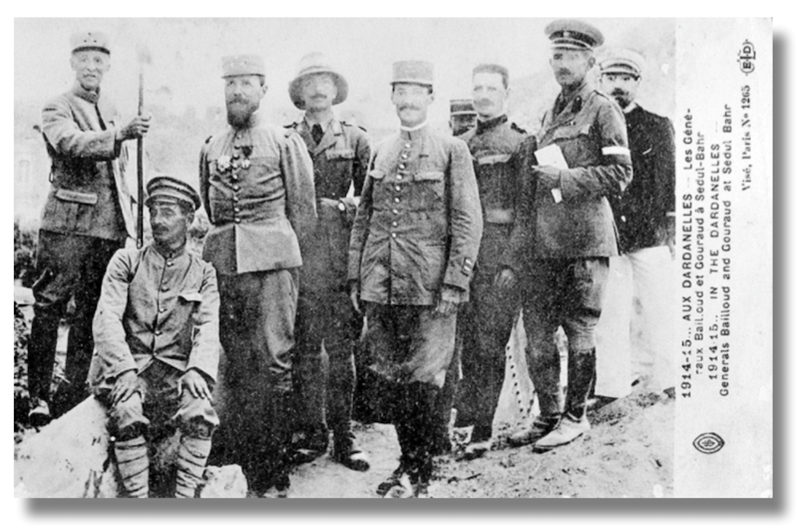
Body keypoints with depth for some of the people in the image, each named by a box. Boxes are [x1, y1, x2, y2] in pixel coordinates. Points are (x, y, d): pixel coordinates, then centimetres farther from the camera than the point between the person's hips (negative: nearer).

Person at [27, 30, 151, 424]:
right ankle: (38, 396, 2)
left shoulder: (110, 112, 20)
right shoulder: (56, 109, 0)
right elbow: (72, 143, -22)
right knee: (49, 309, -5)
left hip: (110, 226, 6)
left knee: (91, 312, 6)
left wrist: (127, 217, 18)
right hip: (67, 223, -5)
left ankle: (74, 391, 14)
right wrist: (121, 134, -37)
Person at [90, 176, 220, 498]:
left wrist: (197, 369, -22)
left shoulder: (202, 273, 12)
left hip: (176, 372, 1)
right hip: (125, 367, 0)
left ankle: (184, 499, -20)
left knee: (200, 413, -30)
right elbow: (106, 319, -4)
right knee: (128, 413, -32)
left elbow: (208, 328, -1)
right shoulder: (126, 261, 9)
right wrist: (125, 369, -21)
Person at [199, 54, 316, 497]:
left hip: (271, 260, -4)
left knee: (274, 357, -6)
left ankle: (275, 470, 1)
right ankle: (231, 460, 16)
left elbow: (303, 208, 6)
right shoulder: (211, 147, 16)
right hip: (222, 260, 4)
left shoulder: (285, 143, 3)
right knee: (231, 358, 7)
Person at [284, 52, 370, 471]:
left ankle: (343, 436, 9)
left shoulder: (355, 139, 11)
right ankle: (312, 432, 12)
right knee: (303, 347, 2)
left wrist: (341, 206, -6)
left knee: (341, 347, 1)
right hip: (298, 251, 1)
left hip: (341, 252, 0)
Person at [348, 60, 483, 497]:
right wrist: (356, 276, 10)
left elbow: (467, 222, -4)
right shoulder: (380, 153, 14)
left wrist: (454, 282, -11)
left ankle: (422, 474, 13)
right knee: (391, 375, 10)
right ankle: (407, 461, 26)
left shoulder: (452, 150, 1)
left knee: (422, 379, -2)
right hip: (381, 287, 5)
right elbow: (363, 219, 16)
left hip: (427, 287, -4)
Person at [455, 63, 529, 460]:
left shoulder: (519, 142, -1)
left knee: (489, 342, -3)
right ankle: (465, 412, 22)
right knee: (466, 339, 10)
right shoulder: (460, 143, 16)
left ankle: (482, 430, 5)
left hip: (498, 250, -5)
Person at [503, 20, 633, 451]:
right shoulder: (549, 115, 19)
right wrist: (520, 241, 17)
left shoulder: (603, 110, -1)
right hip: (544, 243, 6)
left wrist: (564, 178, -14)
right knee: (537, 334, 7)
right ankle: (548, 415, 20)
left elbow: (620, 173, -9)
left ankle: (575, 417, 16)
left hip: (585, 240, -6)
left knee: (579, 331, 2)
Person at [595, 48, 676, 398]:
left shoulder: (659, 127, 9)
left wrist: (671, 227, 2)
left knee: (656, 311, 4)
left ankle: (661, 381, 16)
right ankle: (610, 387, 6)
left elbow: (671, 181, 9)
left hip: (650, 234, 0)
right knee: (609, 313, 1)